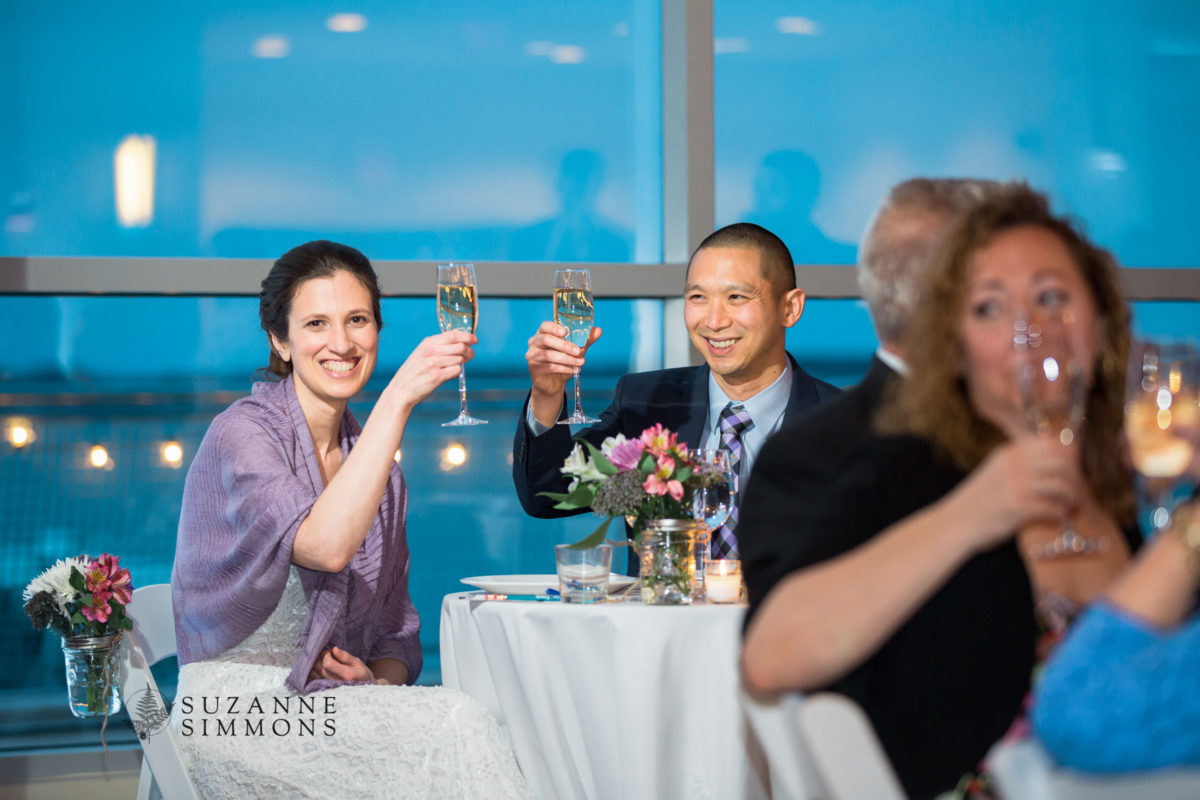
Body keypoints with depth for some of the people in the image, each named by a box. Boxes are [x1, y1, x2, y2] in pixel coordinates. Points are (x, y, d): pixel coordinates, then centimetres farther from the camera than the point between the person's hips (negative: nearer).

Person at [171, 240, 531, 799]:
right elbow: (326, 545, -28)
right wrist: (397, 399, -28)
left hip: (337, 708, 6)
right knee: (455, 722, -28)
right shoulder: (241, 433, -8)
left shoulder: (376, 466, 13)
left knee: (460, 727, -26)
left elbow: (398, 630, 17)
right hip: (237, 711, -6)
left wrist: (381, 676, -7)